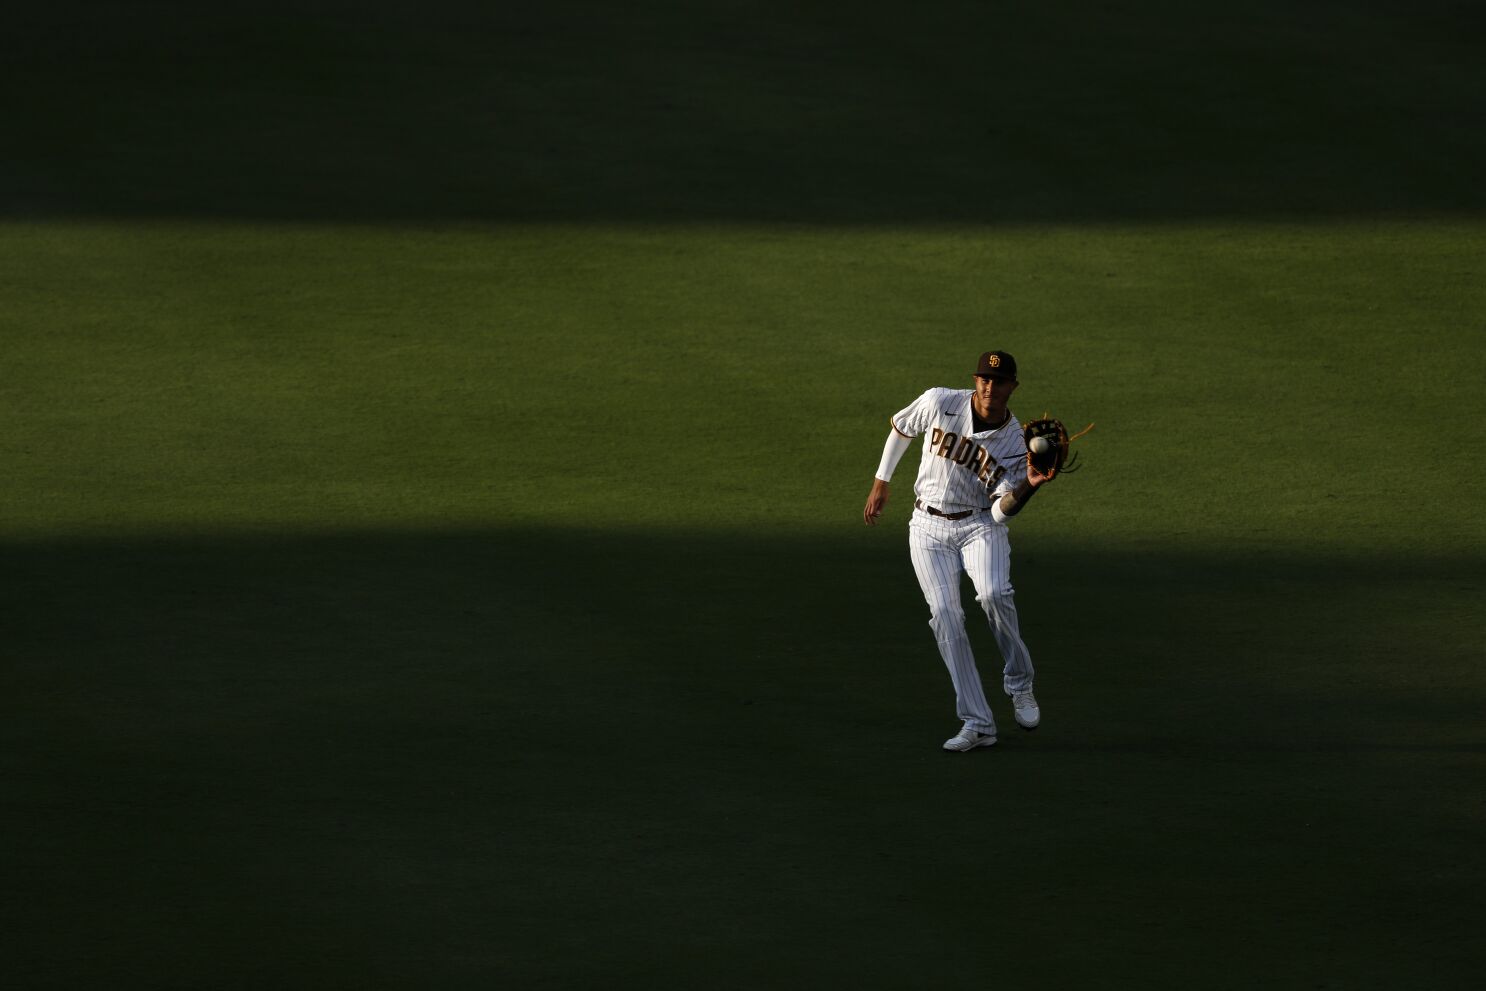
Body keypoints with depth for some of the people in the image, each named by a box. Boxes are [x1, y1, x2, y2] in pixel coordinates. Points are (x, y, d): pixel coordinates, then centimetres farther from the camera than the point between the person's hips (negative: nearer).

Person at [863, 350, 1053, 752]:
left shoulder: (1017, 443, -11)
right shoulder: (939, 403, -10)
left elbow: (1002, 510, -15)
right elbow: (900, 428, 10)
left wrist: (1029, 486, -34)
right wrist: (881, 484, 14)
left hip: (980, 526, -1)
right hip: (928, 529, 1)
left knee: (994, 593, -30)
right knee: (945, 615, -13)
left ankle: (1020, 685, -9)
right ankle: (977, 723, -11)